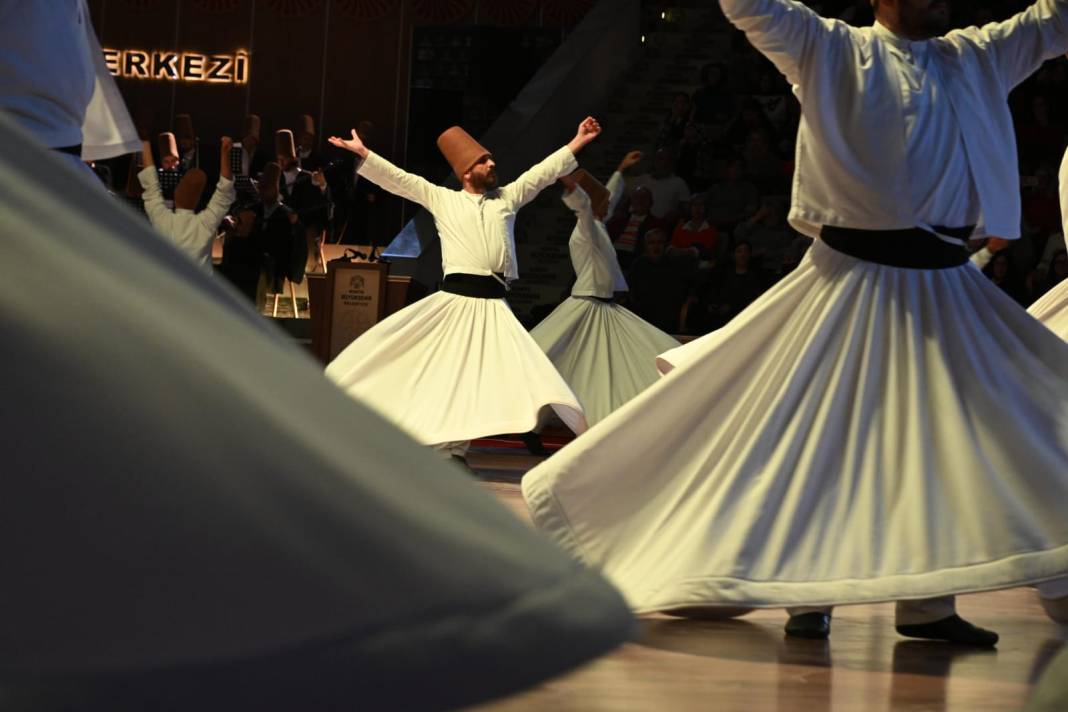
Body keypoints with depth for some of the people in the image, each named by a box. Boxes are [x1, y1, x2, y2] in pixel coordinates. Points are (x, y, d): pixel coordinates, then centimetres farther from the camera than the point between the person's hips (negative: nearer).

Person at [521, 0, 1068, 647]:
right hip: (853, 276, -5)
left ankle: (928, 601, 14)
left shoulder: (976, 60, 13)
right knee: (821, 435, -3)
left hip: (944, 287, 5)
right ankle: (806, 592, 8)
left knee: (942, 441, 6)